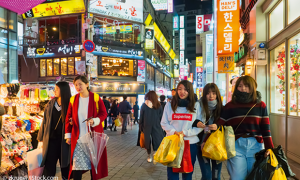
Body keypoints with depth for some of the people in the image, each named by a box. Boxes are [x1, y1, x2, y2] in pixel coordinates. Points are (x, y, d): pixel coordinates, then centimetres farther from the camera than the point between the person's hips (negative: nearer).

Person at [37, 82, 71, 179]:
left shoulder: (69, 105, -5)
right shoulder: (50, 104, 4)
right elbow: (45, 121, 10)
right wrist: (41, 137, 11)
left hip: (64, 141, -2)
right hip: (51, 140, 2)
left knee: (65, 164, 10)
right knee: (49, 165, 5)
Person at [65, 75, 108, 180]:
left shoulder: (96, 98, -5)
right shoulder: (73, 99, 4)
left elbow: (103, 113, -2)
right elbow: (68, 117, 9)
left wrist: (94, 121, -20)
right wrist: (68, 135, 7)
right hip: (78, 138, 2)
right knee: (76, 163, 1)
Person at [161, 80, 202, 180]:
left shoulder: (196, 105, 1)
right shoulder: (169, 105, 3)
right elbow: (164, 123, 5)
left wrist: (185, 133, -13)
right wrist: (173, 132, -12)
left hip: (191, 143, 0)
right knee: (172, 172, 8)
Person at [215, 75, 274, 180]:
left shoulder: (260, 105, 5)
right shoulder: (230, 106, 3)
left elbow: (265, 129, 4)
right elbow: (220, 126, 1)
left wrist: (269, 148, -5)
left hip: (256, 146, 1)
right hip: (236, 146, -1)